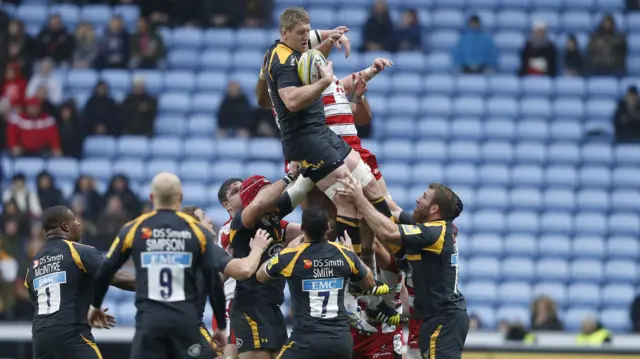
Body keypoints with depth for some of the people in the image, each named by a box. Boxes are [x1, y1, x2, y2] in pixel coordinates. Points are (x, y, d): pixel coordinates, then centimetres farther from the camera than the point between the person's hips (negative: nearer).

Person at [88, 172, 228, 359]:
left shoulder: (133, 229, 4)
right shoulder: (197, 230, 3)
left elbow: (104, 272, 10)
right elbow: (214, 282, 2)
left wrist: (95, 305, 29)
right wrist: (221, 326, 12)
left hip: (149, 322, 0)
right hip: (186, 321, 0)